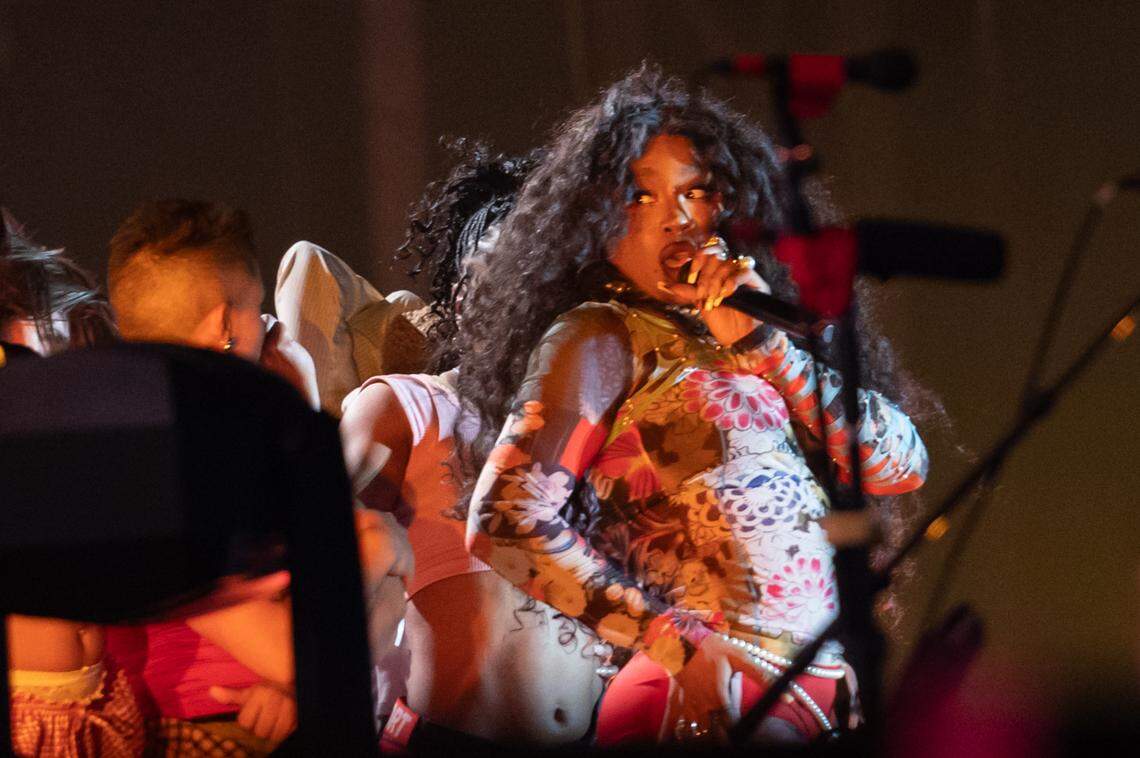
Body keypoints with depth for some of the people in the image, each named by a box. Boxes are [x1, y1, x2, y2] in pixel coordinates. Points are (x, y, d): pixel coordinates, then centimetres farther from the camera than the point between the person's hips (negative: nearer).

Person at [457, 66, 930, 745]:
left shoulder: (737, 332, 21)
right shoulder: (601, 339, 3)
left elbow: (902, 468, 11)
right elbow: (506, 524, -11)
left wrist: (765, 344, 1)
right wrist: (683, 647, -14)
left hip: (826, 689, 7)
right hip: (712, 704, -7)